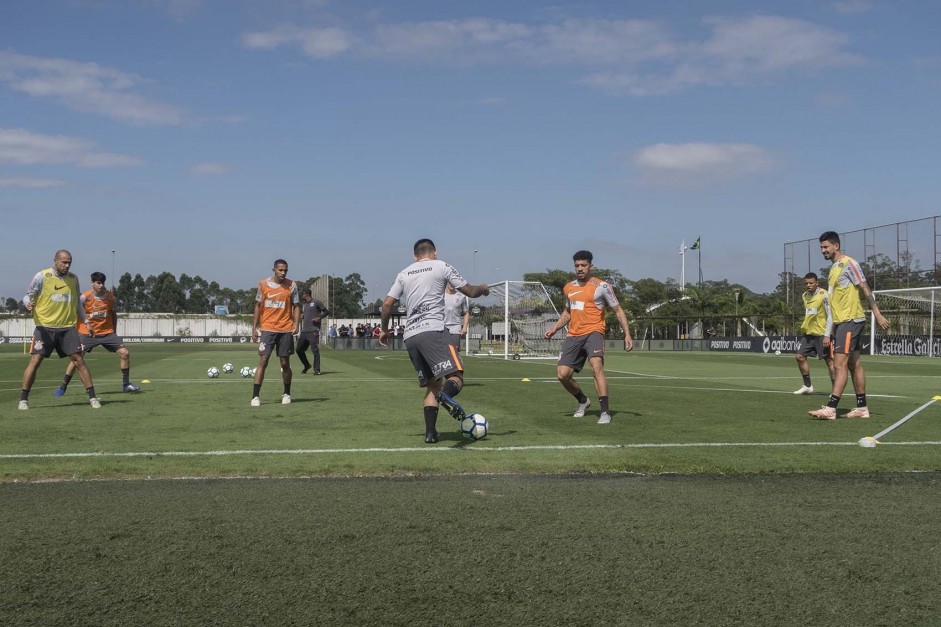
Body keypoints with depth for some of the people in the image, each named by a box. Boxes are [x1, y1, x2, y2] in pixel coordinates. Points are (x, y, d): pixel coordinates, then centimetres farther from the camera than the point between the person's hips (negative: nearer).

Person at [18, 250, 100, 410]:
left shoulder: (73, 278, 10)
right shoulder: (42, 276, -4)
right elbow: (28, 296, 0)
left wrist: (85, 320, 17)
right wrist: (28, 304, -22)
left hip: (68, 327, 3)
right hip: (45, 327, -3)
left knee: (79, 360, -2)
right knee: (35, 361, -7)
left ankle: (92, 397, 3)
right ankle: (23, 399, 4)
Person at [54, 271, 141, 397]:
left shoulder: (110, 297, -1)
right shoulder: (85, 297, -12)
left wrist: (114, 332, 14)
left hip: (107, 332, 3)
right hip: (87, 333, -3)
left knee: (124, 353, -8)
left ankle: (126, 384, 5)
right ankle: (63, 386, 6)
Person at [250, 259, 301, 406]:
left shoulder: (291, 285, 0)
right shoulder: (263, 284, 1)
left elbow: (296, 306, 4)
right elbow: (258, 306, 7)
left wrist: (296, 323, -12)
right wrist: (254, 328, 4)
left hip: (286, 330, 1)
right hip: (268, 329, 0)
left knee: (285, 363, 6)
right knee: (263, 361, -7)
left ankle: (287, 394, 23)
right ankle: (255, 396, -7)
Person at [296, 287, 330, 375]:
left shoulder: (316, 302, -2)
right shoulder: (304, 305, 21)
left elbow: (327, 312, -2)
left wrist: (319, 318, -15)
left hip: (313, 331, -8)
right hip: (304, 331, 8)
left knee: (315, 350, -10)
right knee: (299, 350, 7)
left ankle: (317, 369, -4)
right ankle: (307, 365, 24)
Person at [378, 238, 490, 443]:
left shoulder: (404, 274, 20)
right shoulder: (441, 267, 8)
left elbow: (387, 304, 15)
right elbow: (470, 291, 10)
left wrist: (384, 329, 29)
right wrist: (483, 288, 32)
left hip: (410, 336, 6)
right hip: (432, 331, -5)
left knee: (432, 384, 15)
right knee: (456, 377, -12)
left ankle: (430, 432, 4)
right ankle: (446, 395, -46)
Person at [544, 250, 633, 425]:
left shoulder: (601, 286, -3)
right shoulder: (569, 287, 13)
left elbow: (618, 311, 1)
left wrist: (627, 334, -8)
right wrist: (554, 328, 18)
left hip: (593, 332, -6)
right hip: (573, 335, 6)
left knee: (596, 366, -30)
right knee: (562, 374, -2)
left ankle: (605, 412, -28)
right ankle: (583, 401, 27)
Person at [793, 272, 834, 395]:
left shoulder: (824, 295, -13)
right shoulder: (805, 295, 10)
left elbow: (830, 316, -15)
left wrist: (827, 335, -19)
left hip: (821, 333, -8)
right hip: (808, 333, 8)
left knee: (828, 360, -5)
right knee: (800, 356, 5)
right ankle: (807, 386, 16)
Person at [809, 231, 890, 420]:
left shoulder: (848, 263, -10)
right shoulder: (833, 268, 17)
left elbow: (865, 289, -13)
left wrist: (877, 314, -17)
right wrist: (830, 331, 22)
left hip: (851, 320, -9)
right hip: (840, 321, 9)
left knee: (840, 364, -13)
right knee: (854, 364, 11)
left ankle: (830, 408, -17)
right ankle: (862, 408, 16)